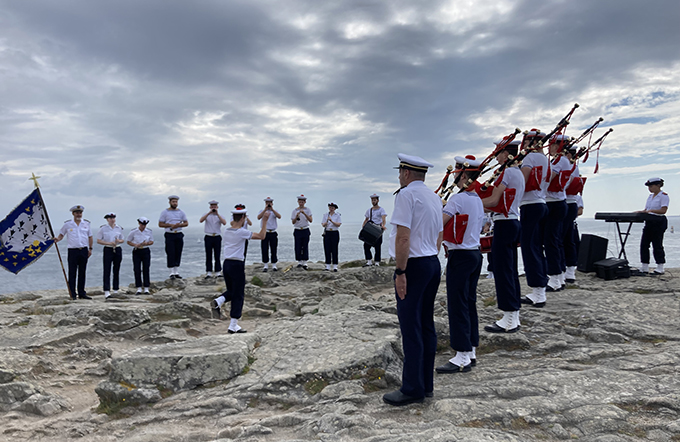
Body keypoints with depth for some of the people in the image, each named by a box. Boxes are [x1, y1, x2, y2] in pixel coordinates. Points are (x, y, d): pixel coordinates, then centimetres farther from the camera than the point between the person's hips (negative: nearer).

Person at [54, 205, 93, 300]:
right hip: (73, 250, -2)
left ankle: (82, 293, 13)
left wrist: (90, 248, 7)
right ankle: (72, 294, 5)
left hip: (84, 250, 2)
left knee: (82, 273, 7)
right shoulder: (67, 224, 3)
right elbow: (61, 234, 9)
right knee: (72, 273, -1)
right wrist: (58, 239, -13)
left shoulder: (86, 223, 8)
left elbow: (90, 236, 13)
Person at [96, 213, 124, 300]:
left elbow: (123, 240, 14)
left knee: (116, 270, 8)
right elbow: (98, 241, -1)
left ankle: (116, 289, 19)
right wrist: (108, 243, -16)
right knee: (107, 271, -10)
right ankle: (106, 292, -15)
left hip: (117, 250, 3)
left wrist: (118, 241, -9)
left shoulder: (119, 228, 8)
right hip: (108, 250, -3)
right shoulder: (103, 228, -1)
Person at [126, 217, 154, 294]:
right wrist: (136, 245, -14)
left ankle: (146, 288, 6)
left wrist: (146, 243, -15)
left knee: (146, 270, 0)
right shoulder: (133, 232, -2)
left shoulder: (149, 231, 2)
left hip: (146, 251, 1)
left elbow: (152, 242, 6)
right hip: (136, 252, 0)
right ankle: (139, 288, 6)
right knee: (137, 270, -1)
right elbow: (128, 242, 4)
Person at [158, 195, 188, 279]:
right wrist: (171, 225, -14)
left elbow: (186, 223, 10)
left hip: (179, 235, 3)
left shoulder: (181, 212, 11)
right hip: (169, 235, -3)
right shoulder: (165, 212, 2)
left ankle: (176, 272, 10)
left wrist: (178, 225, -10)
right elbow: (160, 224, -1)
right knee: (171, 254, -6)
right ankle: (171, 273, -1)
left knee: (178, 254, 4)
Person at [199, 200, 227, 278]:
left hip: (217, 237, 0)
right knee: (208, 255, 1)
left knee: (217, 256, 0)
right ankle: (209, 273, 4)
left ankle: (217, 273, 4)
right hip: (208, 237, 0)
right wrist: (209, 213, -18)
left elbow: (224, 223, -11)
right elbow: (201, 220, -10)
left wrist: (217, 214, -17)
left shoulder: (220, 216, 9)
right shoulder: (207, 215, 10)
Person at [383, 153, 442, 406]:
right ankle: (426, 384, 22)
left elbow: (403, 236, -20)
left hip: (413, 265, -9)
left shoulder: (406, 194, -12)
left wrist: (401, 272, -18)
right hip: (433, 263, 9)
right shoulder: (434, 197, 16)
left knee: (411, 329, -3)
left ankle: (412, 389, 4)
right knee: (426, 326, 13)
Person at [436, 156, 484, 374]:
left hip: (460, 257, -9)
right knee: (469, 303, 13)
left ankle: (462, 357, -2)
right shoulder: (478, 200, 13)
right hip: (475, 254, 9)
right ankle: (471, 351, 20)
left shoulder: (459, 198, -16)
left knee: (457, 305, -5)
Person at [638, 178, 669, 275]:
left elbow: (663, 210, -18)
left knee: (657, 245, -4)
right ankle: (644, 267, 8)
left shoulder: (664, 196, -8)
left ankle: (660, 268, 5)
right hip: (649, 222, 8)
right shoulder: (650, 196, 16)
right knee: (644, 244, 3)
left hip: (659, 222, -8)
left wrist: (651, 210, -29)